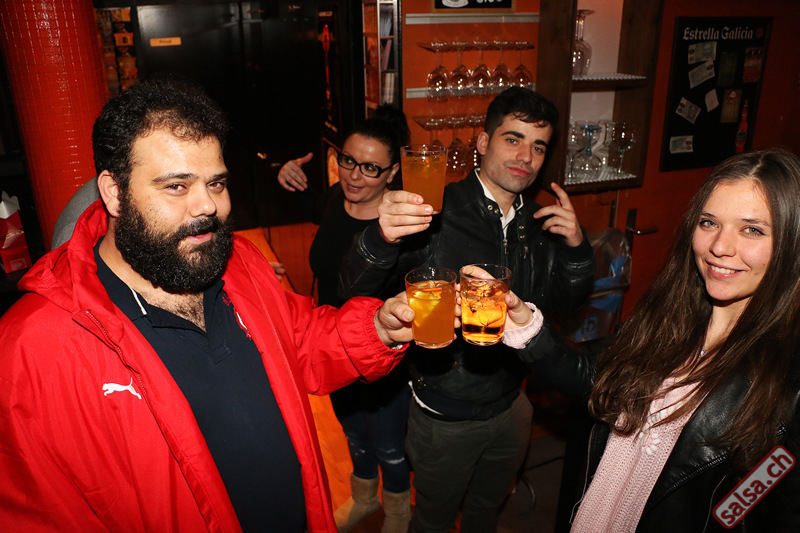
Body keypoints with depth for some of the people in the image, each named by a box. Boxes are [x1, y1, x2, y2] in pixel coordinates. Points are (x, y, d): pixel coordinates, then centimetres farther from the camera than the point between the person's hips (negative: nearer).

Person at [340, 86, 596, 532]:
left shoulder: (539, 223, -2)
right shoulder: (434, 214, -21)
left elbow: (563, 304, 6)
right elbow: (359, 288, -26)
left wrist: (576, 248, -14)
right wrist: (381, 238, -48)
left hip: (510, 408, 5)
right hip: (444, 416, -4)